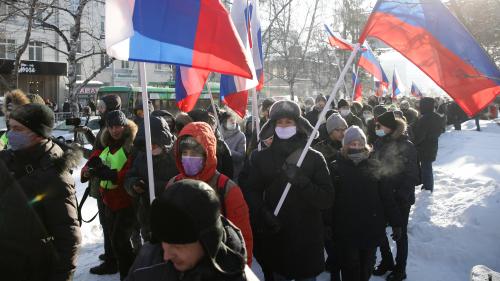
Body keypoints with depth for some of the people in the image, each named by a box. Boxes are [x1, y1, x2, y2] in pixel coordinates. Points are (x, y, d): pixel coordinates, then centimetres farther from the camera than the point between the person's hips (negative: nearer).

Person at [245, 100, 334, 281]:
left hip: (307, 240, -1)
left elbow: (327, 199, -9)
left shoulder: (314, 158, -4)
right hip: (274, 240, 2)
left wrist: (301, 181, -23)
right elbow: (252, 193, 0)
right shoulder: (261, 158, 2)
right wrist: (263, 214, -18)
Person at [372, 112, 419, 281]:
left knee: (400, 233, 11)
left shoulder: (406, 146, -14)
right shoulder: (379, 143, 0)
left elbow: (412, 175, -12)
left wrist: (401, 193, -17)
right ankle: (386, 261, 37)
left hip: (400, 198, -5)